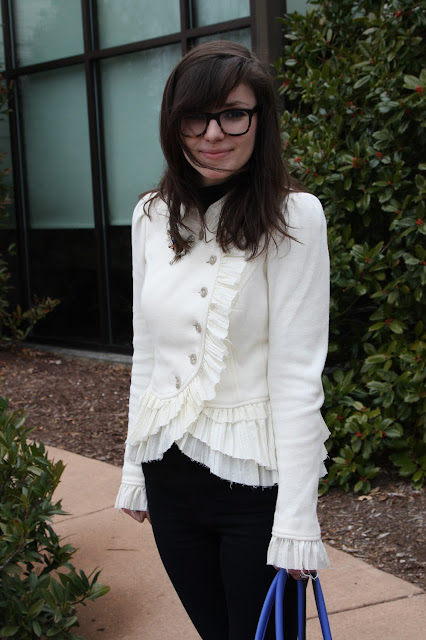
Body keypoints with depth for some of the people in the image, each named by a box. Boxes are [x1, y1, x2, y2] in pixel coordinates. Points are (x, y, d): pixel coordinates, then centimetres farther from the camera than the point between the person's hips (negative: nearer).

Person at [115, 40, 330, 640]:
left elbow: (297, 375, -15)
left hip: (257, 478, -5)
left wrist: (297, 517, -16)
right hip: (169, 475, 5)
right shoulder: (152, 216, 4)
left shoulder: (293, 217, -12)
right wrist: (136, 468, 12)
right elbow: (146, 353, 11)